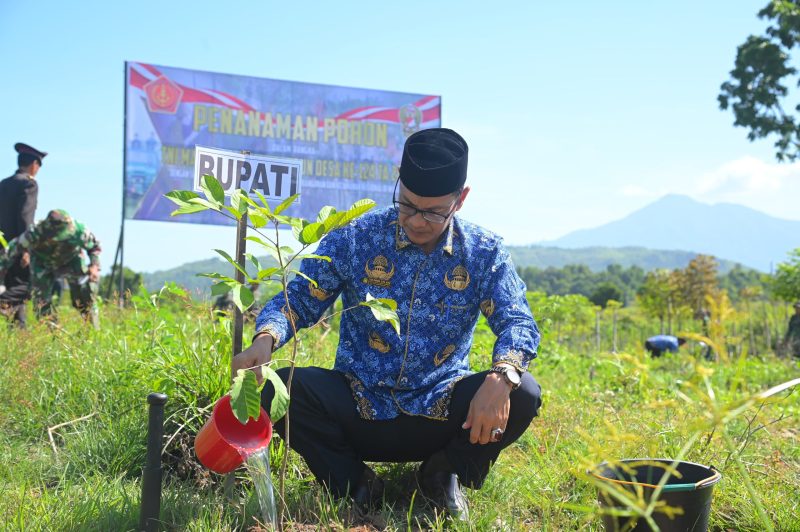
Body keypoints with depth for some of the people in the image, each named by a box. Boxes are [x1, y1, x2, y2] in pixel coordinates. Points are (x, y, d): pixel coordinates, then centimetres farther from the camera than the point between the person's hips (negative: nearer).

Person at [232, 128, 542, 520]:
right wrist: (265, 339, -25)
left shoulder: (484, 253, -3)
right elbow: (298, 299, -2)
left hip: (439, 415, 1)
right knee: (278, 389, -27)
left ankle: (443, 473, 5)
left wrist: (501, 377, -33)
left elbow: (518, 322, -10)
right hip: (359, 411, 0)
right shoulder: (355, 238, -5)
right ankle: (353, 484, 0)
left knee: (523, 395, -25)